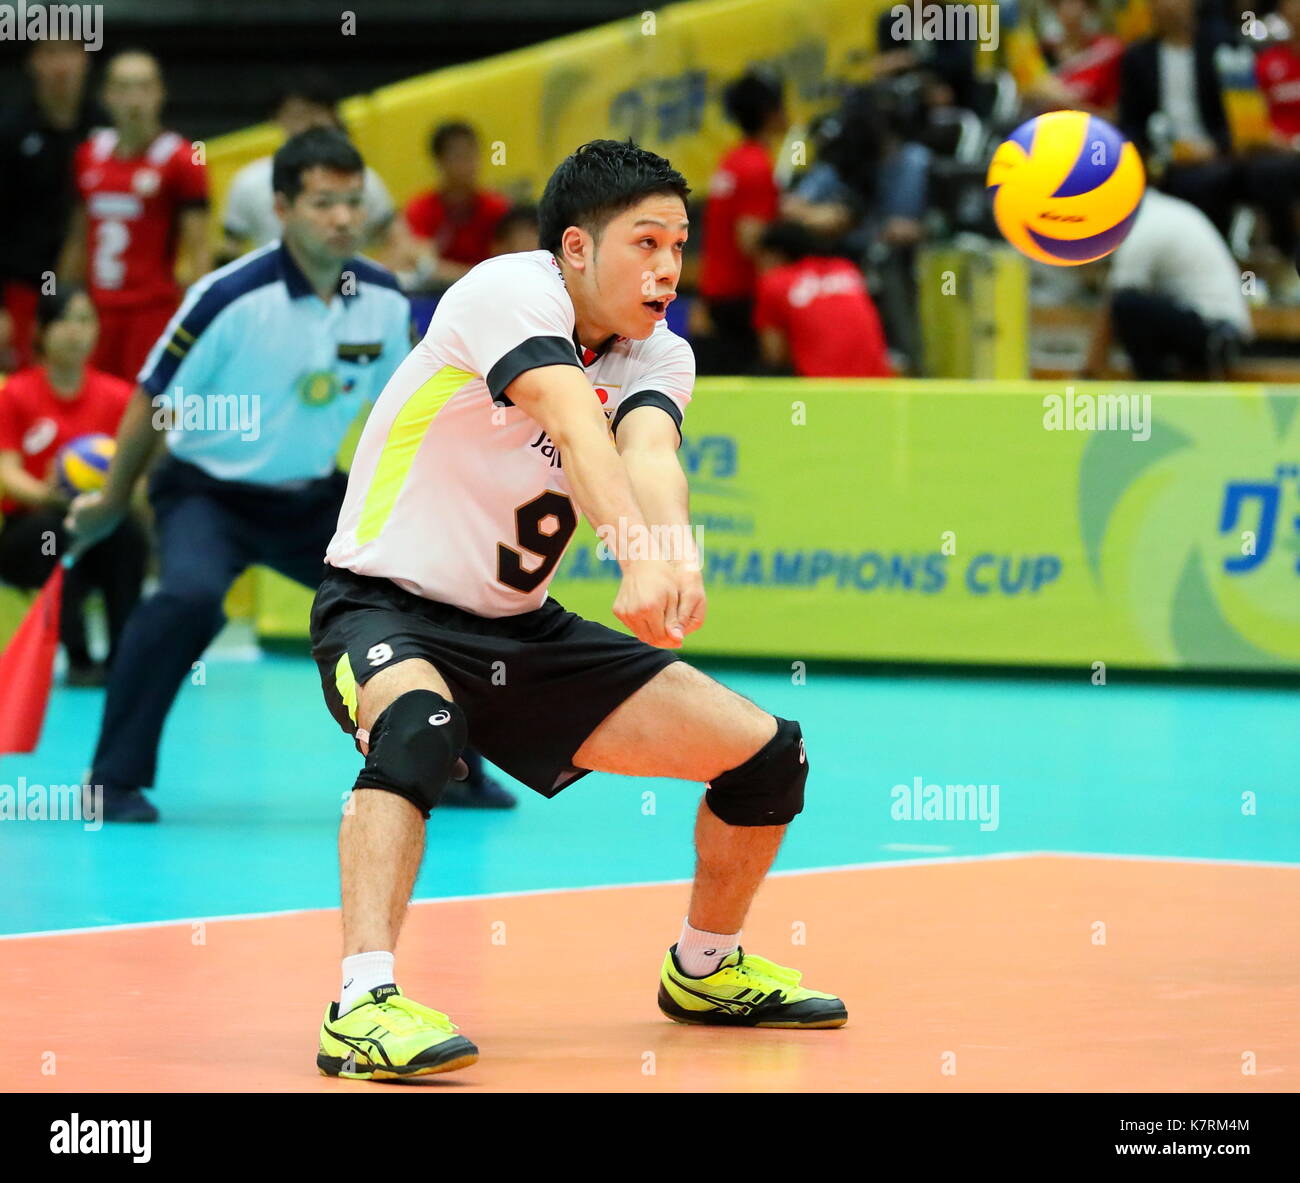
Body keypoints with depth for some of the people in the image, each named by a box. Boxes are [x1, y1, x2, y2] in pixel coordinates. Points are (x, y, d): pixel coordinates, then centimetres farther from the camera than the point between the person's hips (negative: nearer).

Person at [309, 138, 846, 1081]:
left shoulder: (660, 357, 1)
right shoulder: (512, 290, -18)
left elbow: (649, 453, -21)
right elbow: (577, 427, -36)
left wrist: (680, 558, -44)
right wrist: (638, 557, -53)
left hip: (519, 631, 7)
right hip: (386, 606, -7)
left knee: (767, 754, 5)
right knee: (419, 727, -42)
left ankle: (707, 968, 29)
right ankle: (364, 1004, -48)